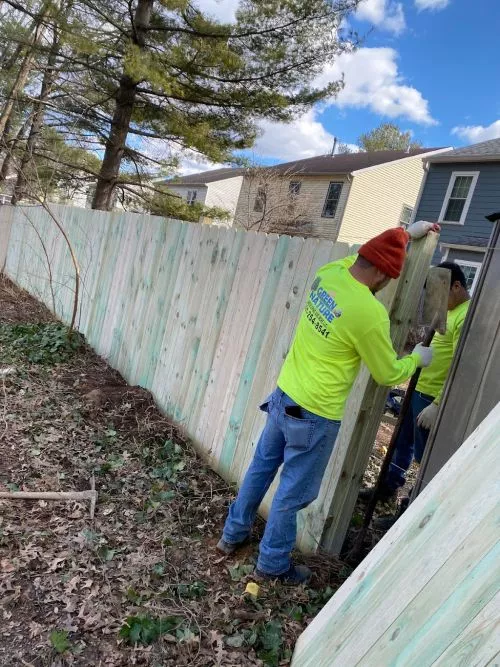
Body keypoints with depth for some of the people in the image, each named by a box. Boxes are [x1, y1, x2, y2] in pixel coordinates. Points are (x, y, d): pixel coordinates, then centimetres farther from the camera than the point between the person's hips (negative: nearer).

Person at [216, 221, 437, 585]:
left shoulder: (329, 273, -3)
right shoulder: (370, 312, -23)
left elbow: (363, 255, 23)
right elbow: (388, 374, -7)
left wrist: (405, 233, 27)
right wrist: (417, 358, 13)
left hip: (283, 395, 8)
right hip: (314, 415, -8)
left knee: (261, 468, 23)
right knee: (293, 492, 12)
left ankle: (233, 534, 43)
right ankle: (273, 564, 33)